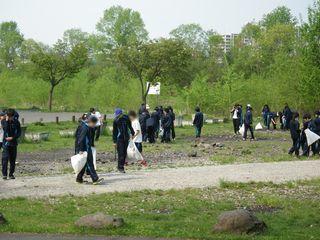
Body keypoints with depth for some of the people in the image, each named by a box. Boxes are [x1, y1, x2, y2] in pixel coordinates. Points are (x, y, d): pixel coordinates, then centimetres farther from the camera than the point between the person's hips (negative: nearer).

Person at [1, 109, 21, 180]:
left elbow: (19, 133, 1)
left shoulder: (16, 122, 2)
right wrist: (7, 121, -18)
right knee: (5, 158, -10)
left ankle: (11, 174, 13)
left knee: (13, 159, 5)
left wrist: (12, 137, -12)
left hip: (14, 143, 2)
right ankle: (4, 174, -6)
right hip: (6, 143, -2)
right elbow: (6, 129, -17)